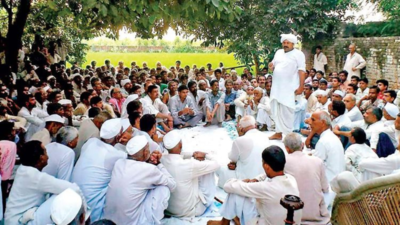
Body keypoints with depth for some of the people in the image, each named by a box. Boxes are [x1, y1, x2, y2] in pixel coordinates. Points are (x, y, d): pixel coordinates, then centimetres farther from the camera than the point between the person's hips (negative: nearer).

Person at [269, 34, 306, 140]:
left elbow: (302, 71, -10)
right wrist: (271, 66, -2)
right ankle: (278, 132, 20)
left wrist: (301, 86, -17)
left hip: (289, 88, -6)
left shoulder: (298, 54, -4)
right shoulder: (278, 52, 14)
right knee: (276, 110, 10)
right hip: (276, 87, 7)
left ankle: (288, 134, 0)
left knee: (287, 111, -8)